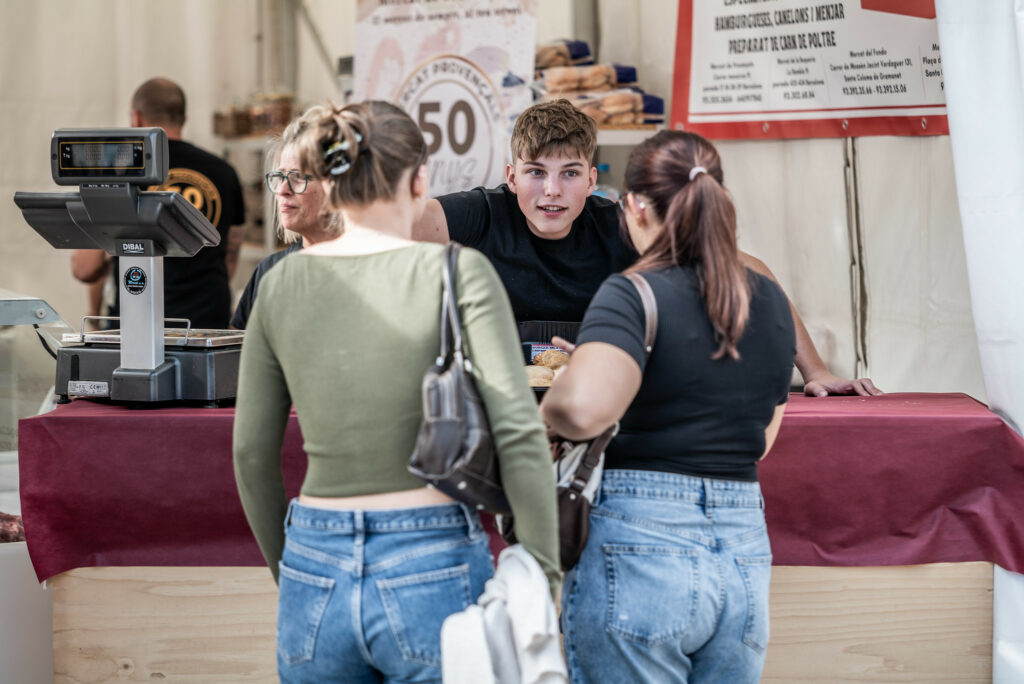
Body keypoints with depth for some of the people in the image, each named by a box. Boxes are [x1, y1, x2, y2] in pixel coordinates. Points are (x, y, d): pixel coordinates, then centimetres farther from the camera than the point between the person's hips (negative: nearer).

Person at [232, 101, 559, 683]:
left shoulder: (281, 284, 5)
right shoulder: (459, 273, -6)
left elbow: (252, 452, 9)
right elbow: (519, 432, -14)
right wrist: (544, 574, -7)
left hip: (316, 574, 3)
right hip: (433, 569, -3)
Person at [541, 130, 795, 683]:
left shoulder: (632, 295, -10)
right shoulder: (771, 301, 10)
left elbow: (583, 407, -28)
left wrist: (547, 406, -6)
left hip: (639, 547, -6)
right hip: (746, 552, 6)